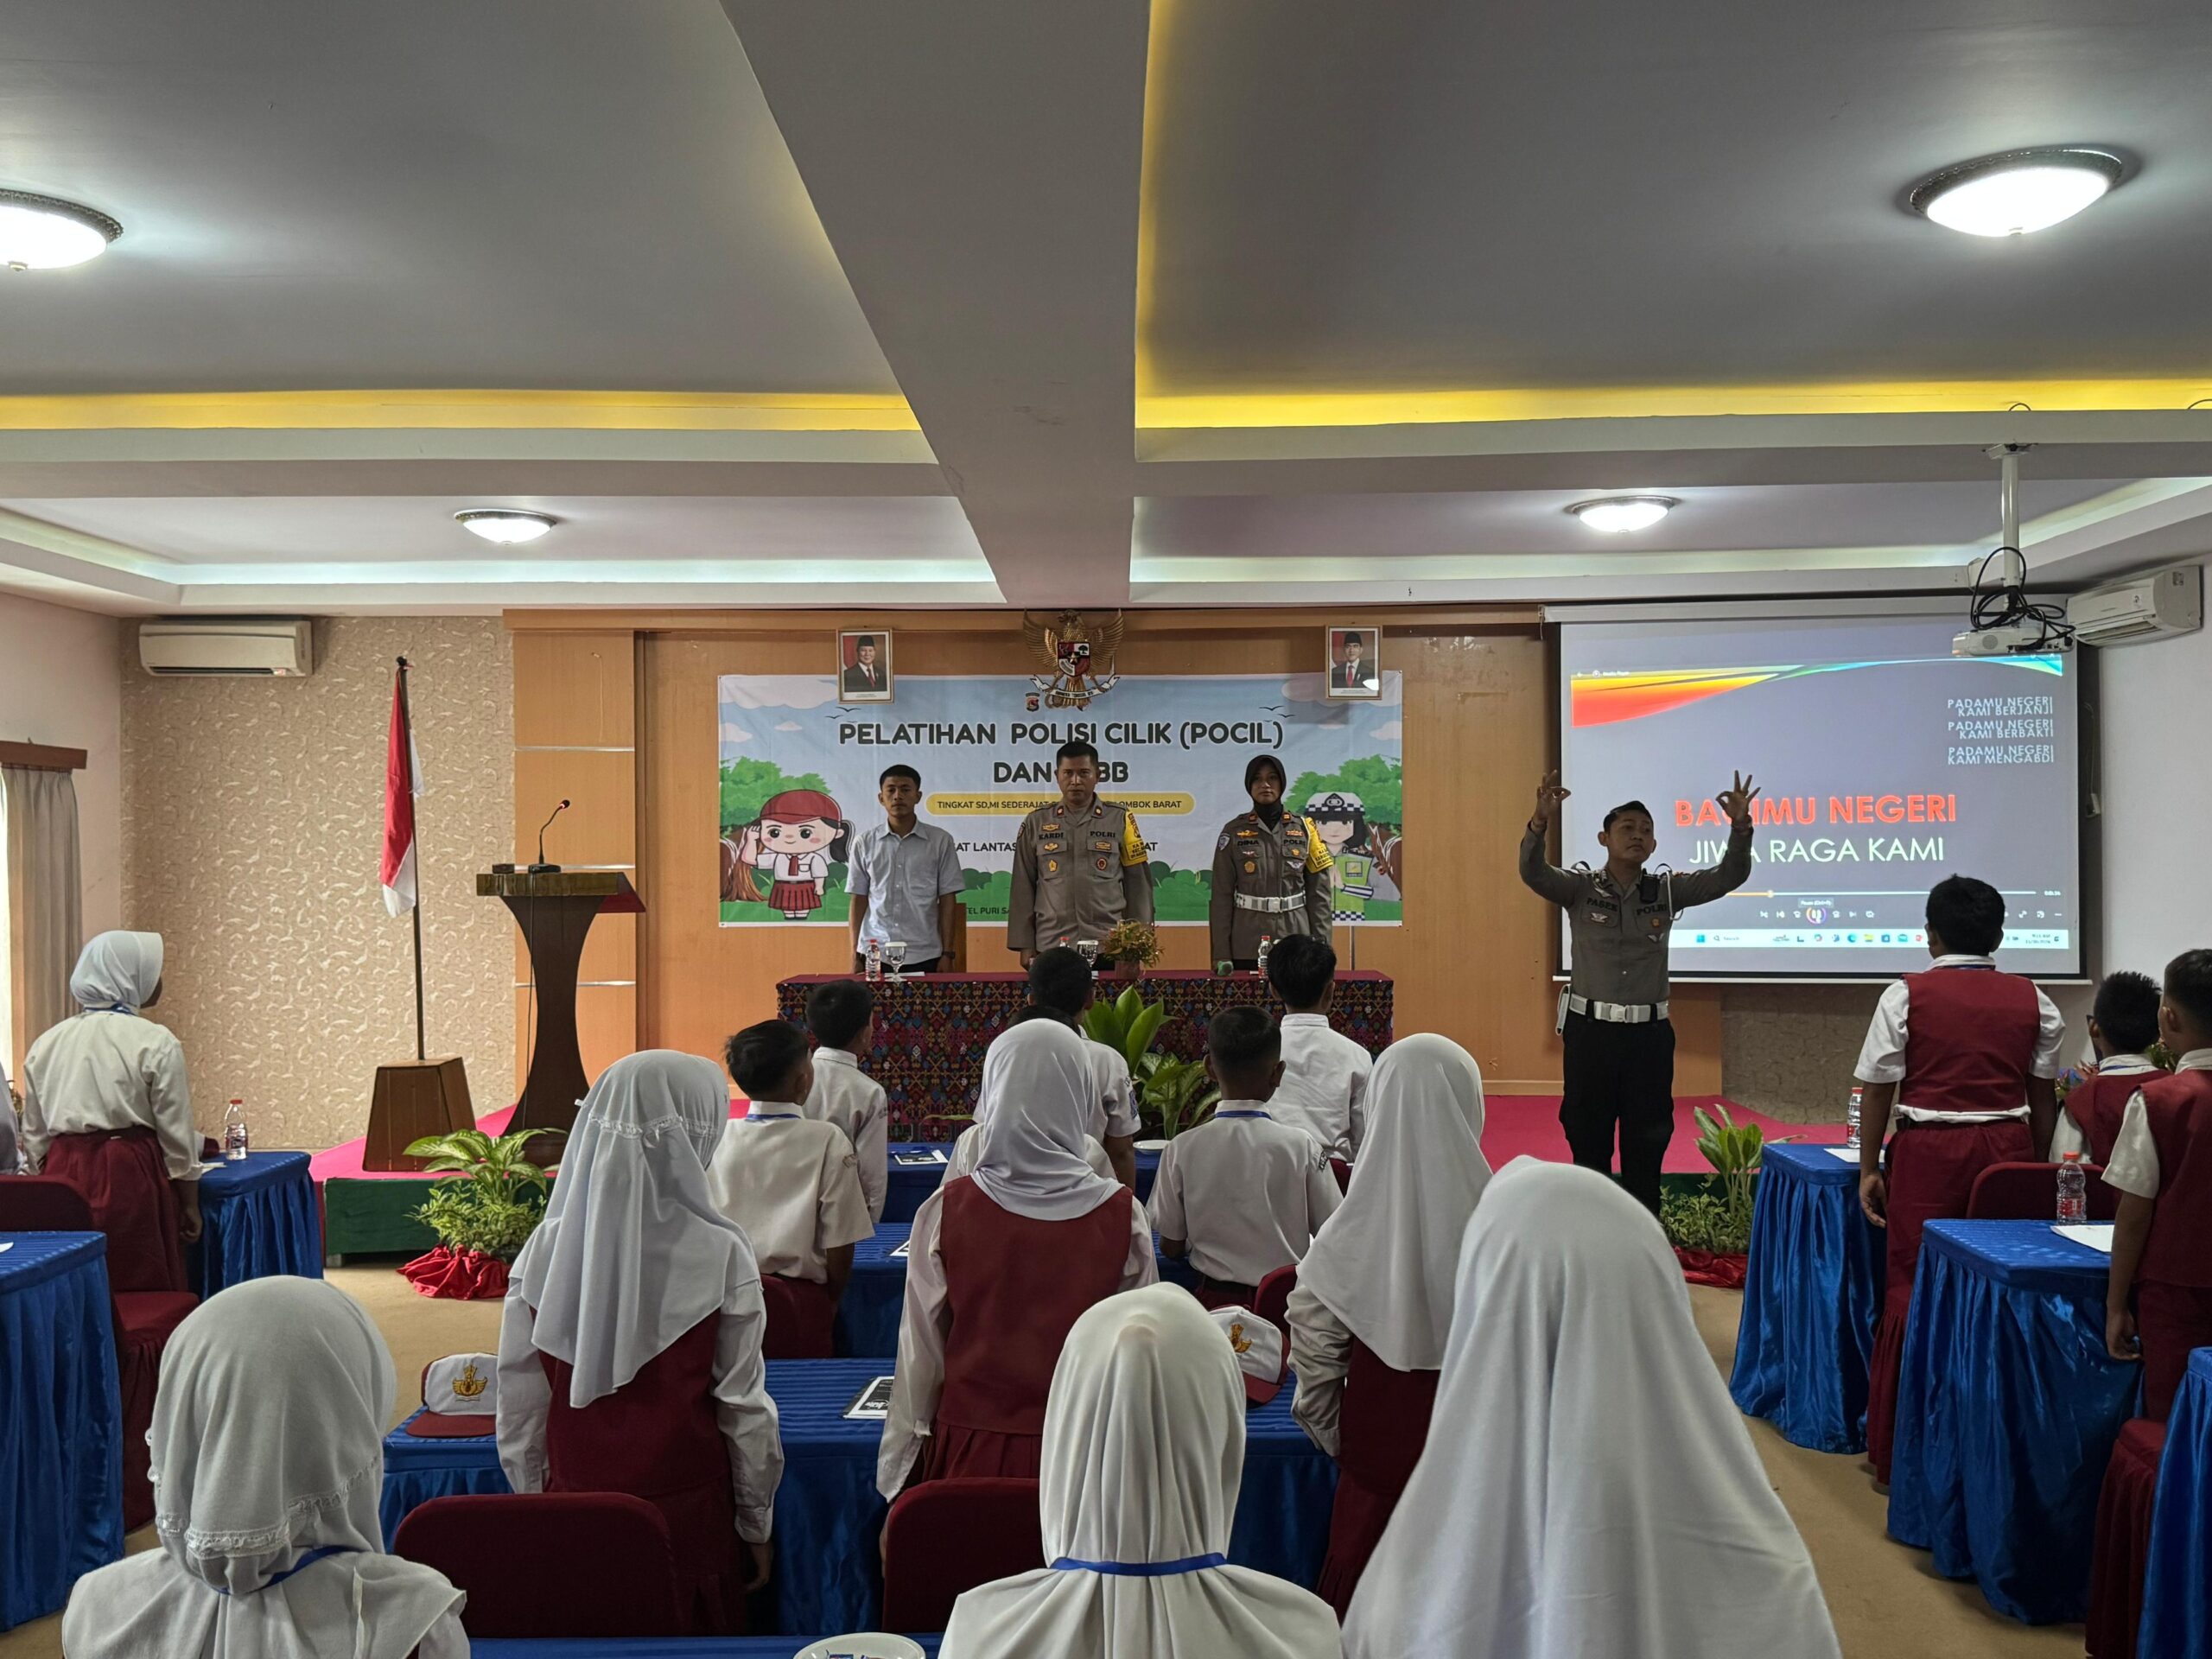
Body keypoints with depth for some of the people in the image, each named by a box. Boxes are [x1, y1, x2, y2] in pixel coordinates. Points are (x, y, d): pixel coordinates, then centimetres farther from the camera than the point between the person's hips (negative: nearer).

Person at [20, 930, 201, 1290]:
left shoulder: (46, 1044, 8)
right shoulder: (156, 1044, -7)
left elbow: (34, 1136, 13)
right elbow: (176, 1135, -5)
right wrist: (190, 1205, 4)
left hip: (64, 1178, 5)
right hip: (131, 1178, -5)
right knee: (146, 1293, 2)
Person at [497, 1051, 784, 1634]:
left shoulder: (546, 1249, -7)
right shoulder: (719, 1255, -15)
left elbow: (521, 1400, 1)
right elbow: (743, 1403, -8)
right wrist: (757, 1523, 4)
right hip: (686, 1510, -3)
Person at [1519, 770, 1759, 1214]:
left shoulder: (1667, 890, 5)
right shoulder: (1580, 888, -3)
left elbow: (1729, 877, -3)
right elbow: (1533, 873, -21)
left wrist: (1740, 828, -20)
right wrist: (1541, 821, -39)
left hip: (1649, 1032, 2)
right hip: (1591, 1030, -2)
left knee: (1647, 1140, 9)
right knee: (1588, 1136, 7)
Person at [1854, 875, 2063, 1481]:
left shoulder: (1907, 996, -4)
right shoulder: (2034, 1001, 6)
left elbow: (1876, 1089, -4)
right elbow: (2044, 1096, 9)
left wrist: (1869, 1169, 4)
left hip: (1928, 1153, -3)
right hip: (2007, 1150, 3)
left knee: (1913, 1289, 2)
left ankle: (1899, 1448, 8)